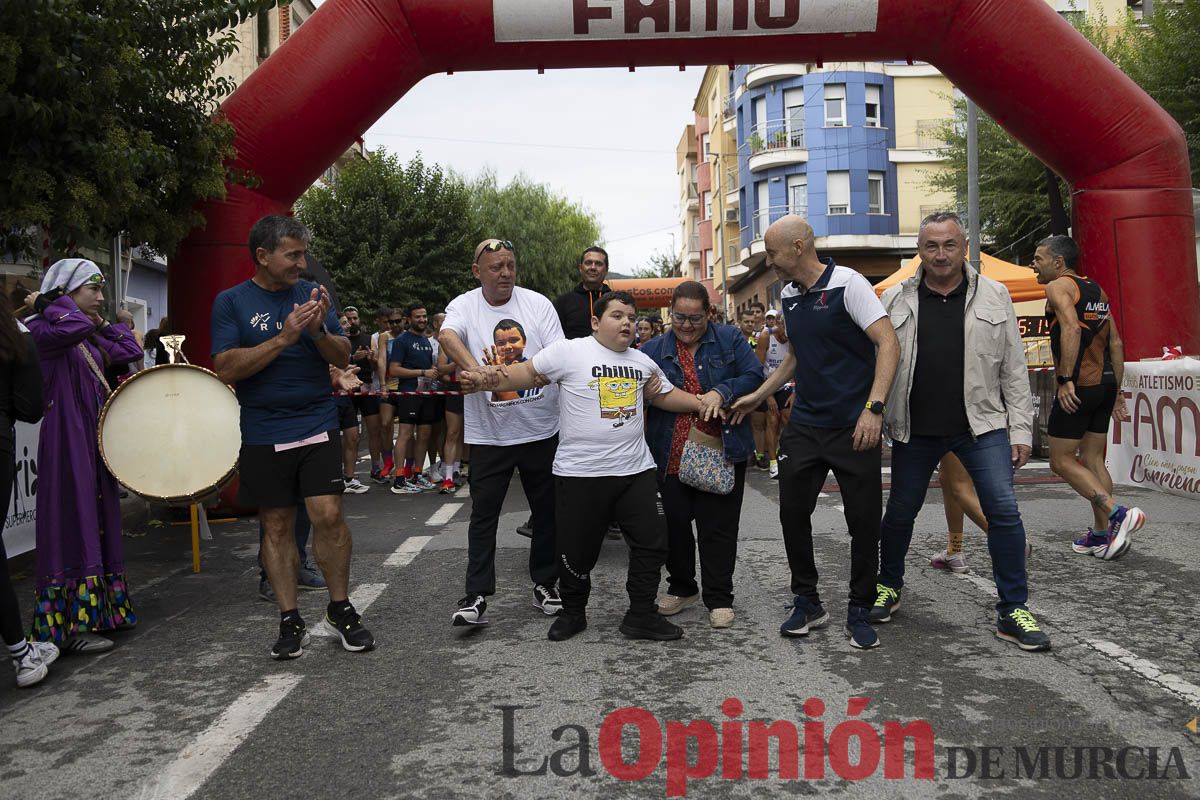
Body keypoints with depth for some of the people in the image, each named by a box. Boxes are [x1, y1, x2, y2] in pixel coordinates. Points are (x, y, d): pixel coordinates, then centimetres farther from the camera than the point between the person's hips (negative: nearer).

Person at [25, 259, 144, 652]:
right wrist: (51, 301, -13)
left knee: (99, 521, 13)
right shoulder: (42, 329, -10)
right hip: (67, 441, -9)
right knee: (74, 522, -7)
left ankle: (97, 610, 24)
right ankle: (72, 625, 0)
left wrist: (102, 323, 11)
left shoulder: (90, 338, 15)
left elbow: (131, 351, 13)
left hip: (97, 439, 9)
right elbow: (74, 326, -30)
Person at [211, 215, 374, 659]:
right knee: (277, 526, 6)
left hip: (318, 426, 1)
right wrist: (284, 338, -20)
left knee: (329, 515, -8)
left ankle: (340, 609, 10)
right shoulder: (231, 302, 0)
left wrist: (319, 330, -17)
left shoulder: (313, 293, 7)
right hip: (263, 434, -1)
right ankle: (290, 620, 18)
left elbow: (343, 358, 4)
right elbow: (227, 368, -11)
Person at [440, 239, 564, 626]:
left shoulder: (538, 304, 0)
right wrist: (476, 369, -44)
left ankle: (545, 583, 27)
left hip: (541, 429, 2)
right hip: (488, 432, -1)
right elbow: (447, 337, -24)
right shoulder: (463, 306, -2)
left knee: (547, 509, 11)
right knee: (483, 513, 2)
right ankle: (477, 595, 9)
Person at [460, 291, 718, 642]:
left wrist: (701, 403, 11)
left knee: (651, 543, 6)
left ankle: (641, 616, 20)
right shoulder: (569, 351, -6)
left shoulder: (643, 362, 12)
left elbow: (666, 395, 24)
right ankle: (573, 613, 30)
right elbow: (527, 373, -7)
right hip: (580, 473, -4)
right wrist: (484, 379, -19)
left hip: (636, 470, 5)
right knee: (577, 549, 7)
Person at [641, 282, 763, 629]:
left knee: (718, 527, 2)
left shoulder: (729, 339, 4)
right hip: (672, 455, 2)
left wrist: (722, 392, -20)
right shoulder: (653, 349, 6)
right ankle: (681, 588, 29)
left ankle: (718, 599, 14)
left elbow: (754, 376, -5)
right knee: (676, 524, 10)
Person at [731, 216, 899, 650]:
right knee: (792, 512, 5)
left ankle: (859, 611, 18)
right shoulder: (789, 296, 10)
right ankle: (807, 602, 21)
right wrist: (757, 396, 18)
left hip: (853, 427, -6)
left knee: (864, 520, 1)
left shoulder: (847, 284, -10)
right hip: (804, 426, 6)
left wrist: (873, 408, -24)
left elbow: (888, 344, -16)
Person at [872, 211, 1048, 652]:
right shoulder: (896, 299, 3)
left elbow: (1013, 370, 4)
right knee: (900, 512, 10)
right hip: (915, 429, 1)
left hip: (981, 424, 0)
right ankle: (888, 587, 33)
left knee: (1004, 512, -7)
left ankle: (1012, 611, 6)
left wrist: (1020, 429, 0)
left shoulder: (994, 296, 3)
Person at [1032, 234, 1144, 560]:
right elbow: (1116, 344, 17)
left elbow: (1071, 328, -23)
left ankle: (1118, 513, -15)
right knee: (1093, 460, 13)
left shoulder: (1058, 286, -6)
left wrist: (1065, 380, -24)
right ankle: (1102, 535, 15)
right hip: (1106, 382, 8)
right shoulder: (1097, 291, 18)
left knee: (1062, 461, -2)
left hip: (1078, 386, -8)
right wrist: (1117, 392, 18)